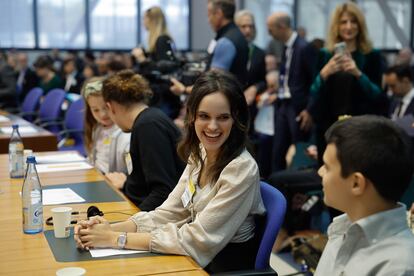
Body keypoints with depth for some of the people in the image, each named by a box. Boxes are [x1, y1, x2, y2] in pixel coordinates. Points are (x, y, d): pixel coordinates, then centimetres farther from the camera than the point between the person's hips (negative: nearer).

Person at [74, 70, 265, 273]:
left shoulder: (242, 169, -22)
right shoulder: (199, 154, 1)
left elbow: (197, 239, -22)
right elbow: (169, 213, 1)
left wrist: (117, 238, -20)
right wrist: (111, 228, -14)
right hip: (197, 259, 6)